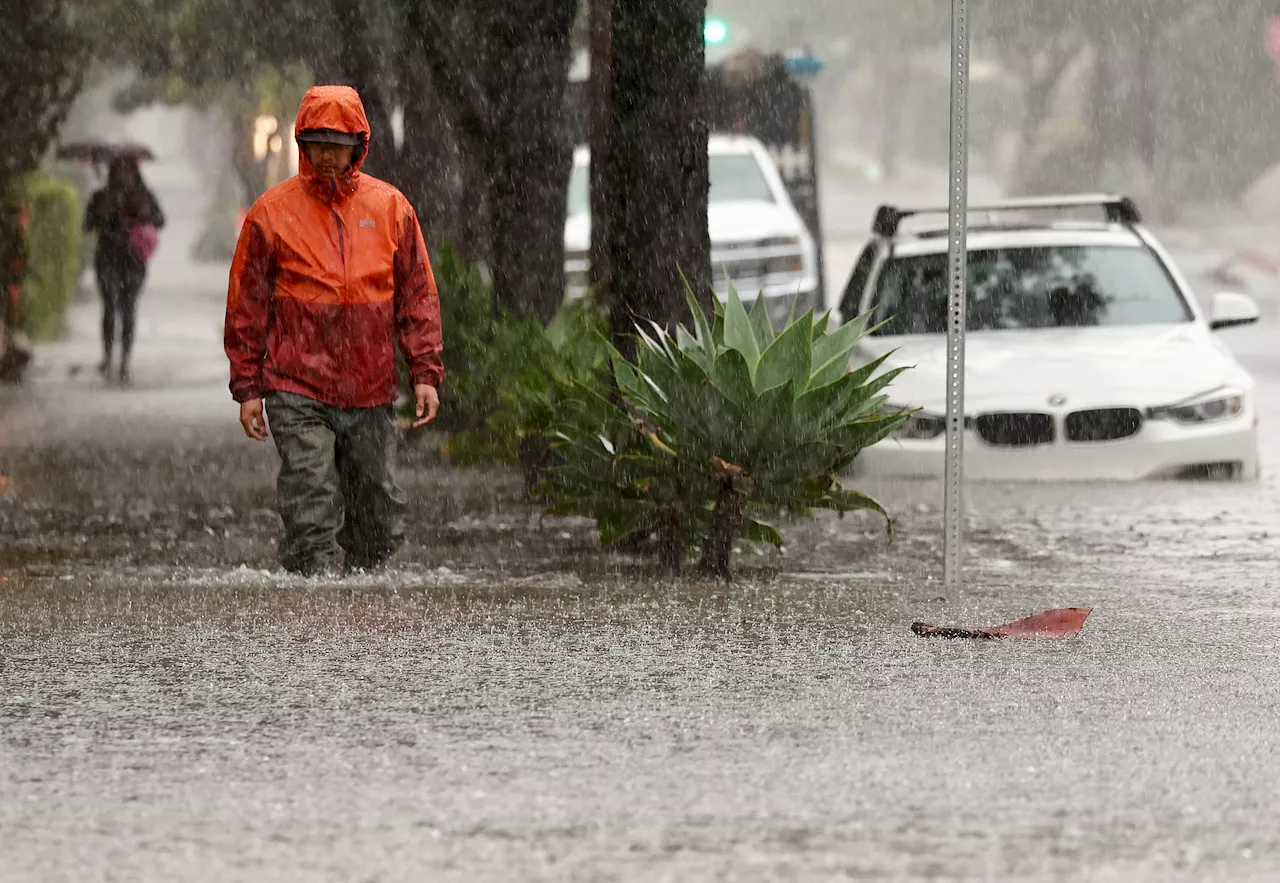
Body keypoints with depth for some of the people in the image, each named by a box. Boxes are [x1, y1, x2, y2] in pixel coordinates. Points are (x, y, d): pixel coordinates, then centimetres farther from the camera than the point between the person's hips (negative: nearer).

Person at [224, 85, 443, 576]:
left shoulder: (390, 208, 7)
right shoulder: (272, 212, 1)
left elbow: (418, 296, 9)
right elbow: (246, 306, 4)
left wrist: (425, 373, 1)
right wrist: (248, 388, 0)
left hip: (371, 392, 3)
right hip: (298, 394, -3)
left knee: (381, 517, 7)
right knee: (312, 515, -11)